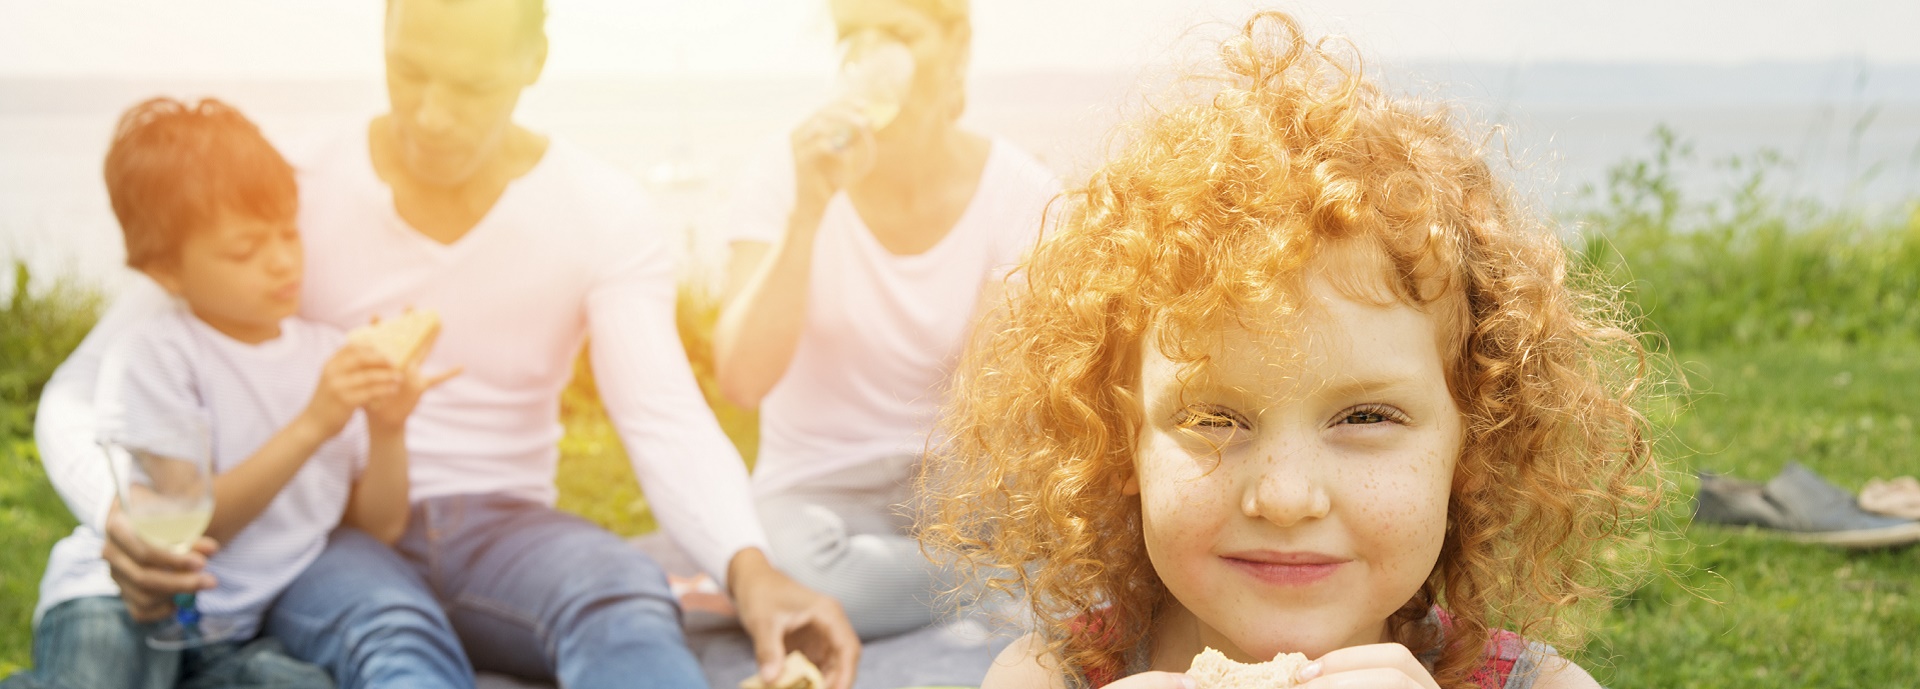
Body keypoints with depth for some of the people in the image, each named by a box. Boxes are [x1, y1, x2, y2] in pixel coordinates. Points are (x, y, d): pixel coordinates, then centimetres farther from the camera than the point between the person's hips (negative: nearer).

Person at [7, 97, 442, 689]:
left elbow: (381, 528, 9)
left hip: (236, 635, 5)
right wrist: (312, 425, -21)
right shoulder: (153, 357, -6)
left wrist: (388, 430, -11)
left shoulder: (329, 354, 10)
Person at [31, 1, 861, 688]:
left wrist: (749, 568, -34)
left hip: (500, 534, 1)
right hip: (326, 542, 0)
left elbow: (667, 421, -13)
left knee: (624, 599, -35)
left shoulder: (605, 215, -1)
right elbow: (81, 395, -4)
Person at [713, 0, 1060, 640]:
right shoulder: (784, 179, -8)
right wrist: (809, 208, -29)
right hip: (817, 488, 0)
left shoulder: (1021, 193, -6)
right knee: (812, 582, -36)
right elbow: (742, 380, -21)